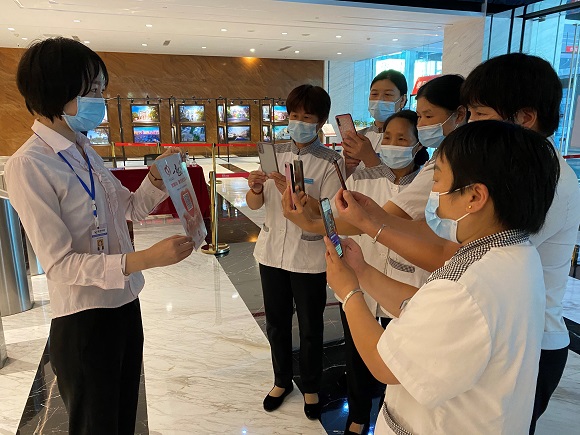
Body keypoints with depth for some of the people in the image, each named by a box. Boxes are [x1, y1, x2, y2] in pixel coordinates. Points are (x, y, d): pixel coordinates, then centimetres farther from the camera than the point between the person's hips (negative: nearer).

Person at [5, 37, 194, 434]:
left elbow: (131, 209, 13)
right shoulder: (28, 166, -19)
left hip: (125, 304, 7)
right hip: (84, 321, -7)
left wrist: (157, 178, -6)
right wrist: (146, 259, -31)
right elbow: (59, 263, -22)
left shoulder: (85, 150, 6)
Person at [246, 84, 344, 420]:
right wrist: (256, 188, -21)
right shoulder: (275, 153, 3)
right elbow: (255, 204, 1)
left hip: (309, 258, -4)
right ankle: (282, 380, 42)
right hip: (272, 252, 4)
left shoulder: (331, 162, -10)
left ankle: (311, 387, 37)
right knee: (276, 323, 18)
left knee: (310, 328, 13)